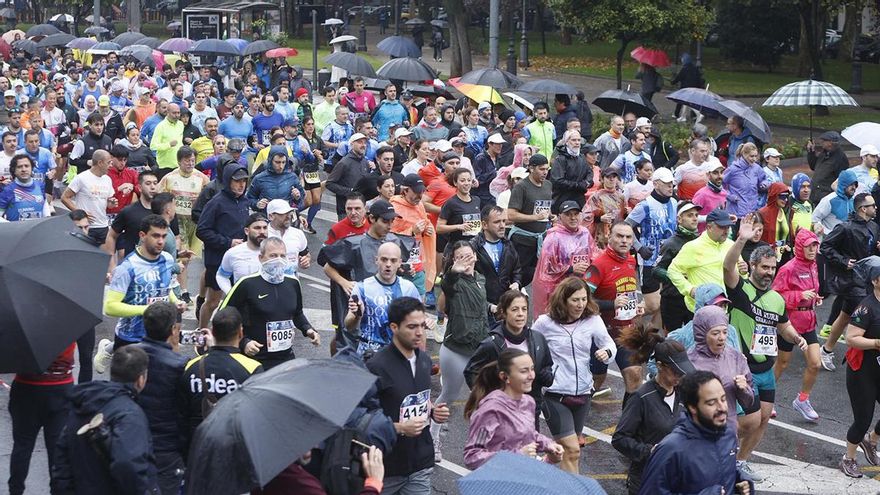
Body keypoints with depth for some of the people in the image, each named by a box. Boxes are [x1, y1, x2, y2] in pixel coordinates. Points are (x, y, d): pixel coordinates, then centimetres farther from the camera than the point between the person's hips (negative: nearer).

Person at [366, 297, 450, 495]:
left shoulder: (424, 360, 6)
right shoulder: (377, 367, -17)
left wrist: (433, 411, 3)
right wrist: (400, 428, -24)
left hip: (421, 462, 5)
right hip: (388, 465, -5)